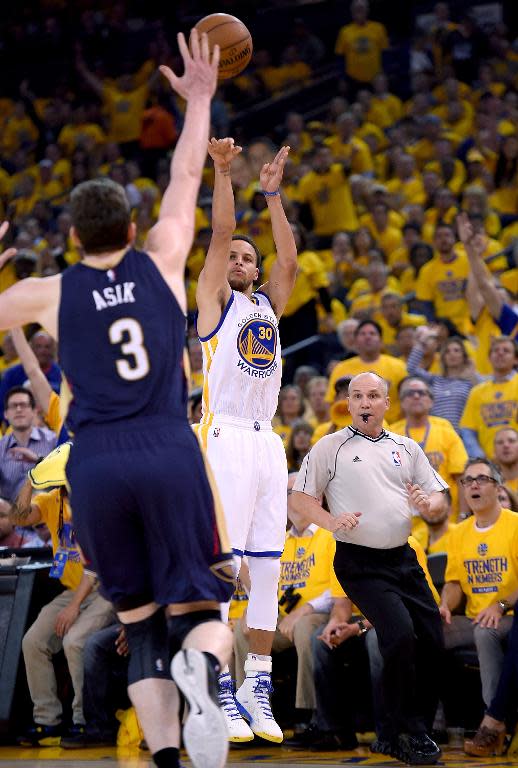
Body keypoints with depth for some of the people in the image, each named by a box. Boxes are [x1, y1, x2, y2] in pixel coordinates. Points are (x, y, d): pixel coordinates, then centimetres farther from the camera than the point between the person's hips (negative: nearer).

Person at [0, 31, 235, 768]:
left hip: (97, 465, 1)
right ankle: (204, 668, -34)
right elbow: (186, 178, 20)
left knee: (142, 626, 11)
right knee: (200, 611, 3)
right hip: (171, 456, -1)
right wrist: (198, 99, 31)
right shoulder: (161, 263, 8)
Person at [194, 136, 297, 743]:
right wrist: (223, 171, -7)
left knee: (266, 570, 4)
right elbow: (221, 232, -3)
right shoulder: (215, 298, 7)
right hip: (225, 439, -6)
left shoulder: (268, 303, 21)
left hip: (267, 443, 6)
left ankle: (257, 685, 8)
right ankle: (217, 692, -10)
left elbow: (289, 258, 12)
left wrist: (273, 194, 11)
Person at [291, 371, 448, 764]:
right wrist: (332, 521, -17)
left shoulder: (406, 447, 14)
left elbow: (438, 495, 15)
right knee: (400, 635, -20)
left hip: (403, 558, 5)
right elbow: (302, 496, 1)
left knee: (433, 639, 3)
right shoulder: (330, 447, 1)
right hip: (360, 564, -5)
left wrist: (426, 503, -9)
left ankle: (419, 729, 20)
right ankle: (406, 735, -6)